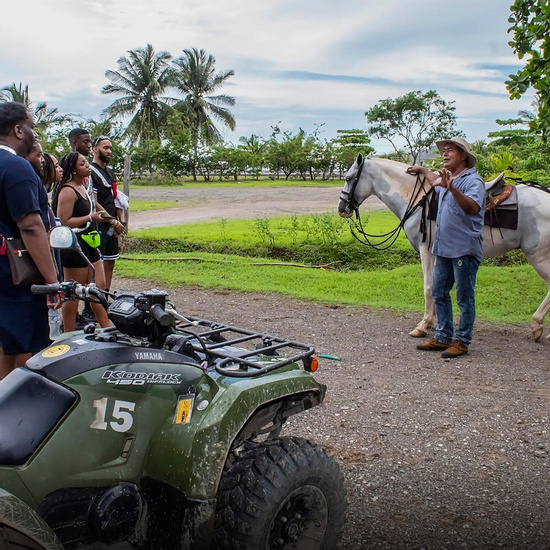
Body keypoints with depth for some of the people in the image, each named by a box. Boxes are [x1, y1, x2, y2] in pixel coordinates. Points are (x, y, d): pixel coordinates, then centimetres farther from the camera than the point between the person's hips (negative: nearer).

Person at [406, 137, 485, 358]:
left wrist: (452, 188, -44)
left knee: (464, 298, 0)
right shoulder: (447, 178, 16)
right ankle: (443, 337, 23)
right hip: (443, 248, 10)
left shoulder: (473, 180, -13)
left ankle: (462, 341, 9)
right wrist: (422, 171, 47)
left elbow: (473, 208, -33)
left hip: (464, 250, -9)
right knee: (439, 294, 14)